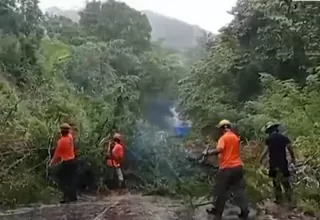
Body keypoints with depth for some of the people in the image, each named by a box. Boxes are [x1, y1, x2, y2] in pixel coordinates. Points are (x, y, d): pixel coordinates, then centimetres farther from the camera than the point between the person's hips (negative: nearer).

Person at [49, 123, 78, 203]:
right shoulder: (70, 138, 1)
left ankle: (67, 196, -3)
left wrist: (51, 163, 4)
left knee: (62, 180, 3)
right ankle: (73, 196, 16)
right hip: (72, 161, 6)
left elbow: (57, 154, -8)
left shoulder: (61, 141, -15)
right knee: (72, 179, 12)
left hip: (66, 163, -6)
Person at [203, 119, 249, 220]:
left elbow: (219, 150, -25)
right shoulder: (236, 137, 13)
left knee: (221, 191, 6)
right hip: (237, 166, 6)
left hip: (226, 168, -6)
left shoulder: (223, 137, -10)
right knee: (239, 190, 10)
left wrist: (208, 152, -14)